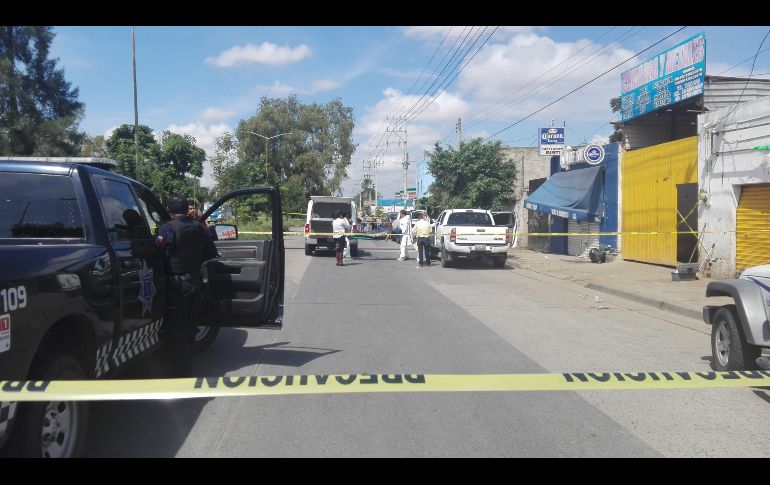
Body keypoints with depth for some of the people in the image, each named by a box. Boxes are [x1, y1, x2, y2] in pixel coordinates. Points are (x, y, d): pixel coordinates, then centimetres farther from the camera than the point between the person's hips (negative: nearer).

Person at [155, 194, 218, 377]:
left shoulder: (167, 229, -14)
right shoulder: (199, 228, 3)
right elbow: (211, 253, 8)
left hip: (176, 285, -6)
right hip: (195, 283, 6)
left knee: (176, 329, 4)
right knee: (189, 327, 19)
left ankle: (182, 371, 8)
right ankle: (187, 367, 33)